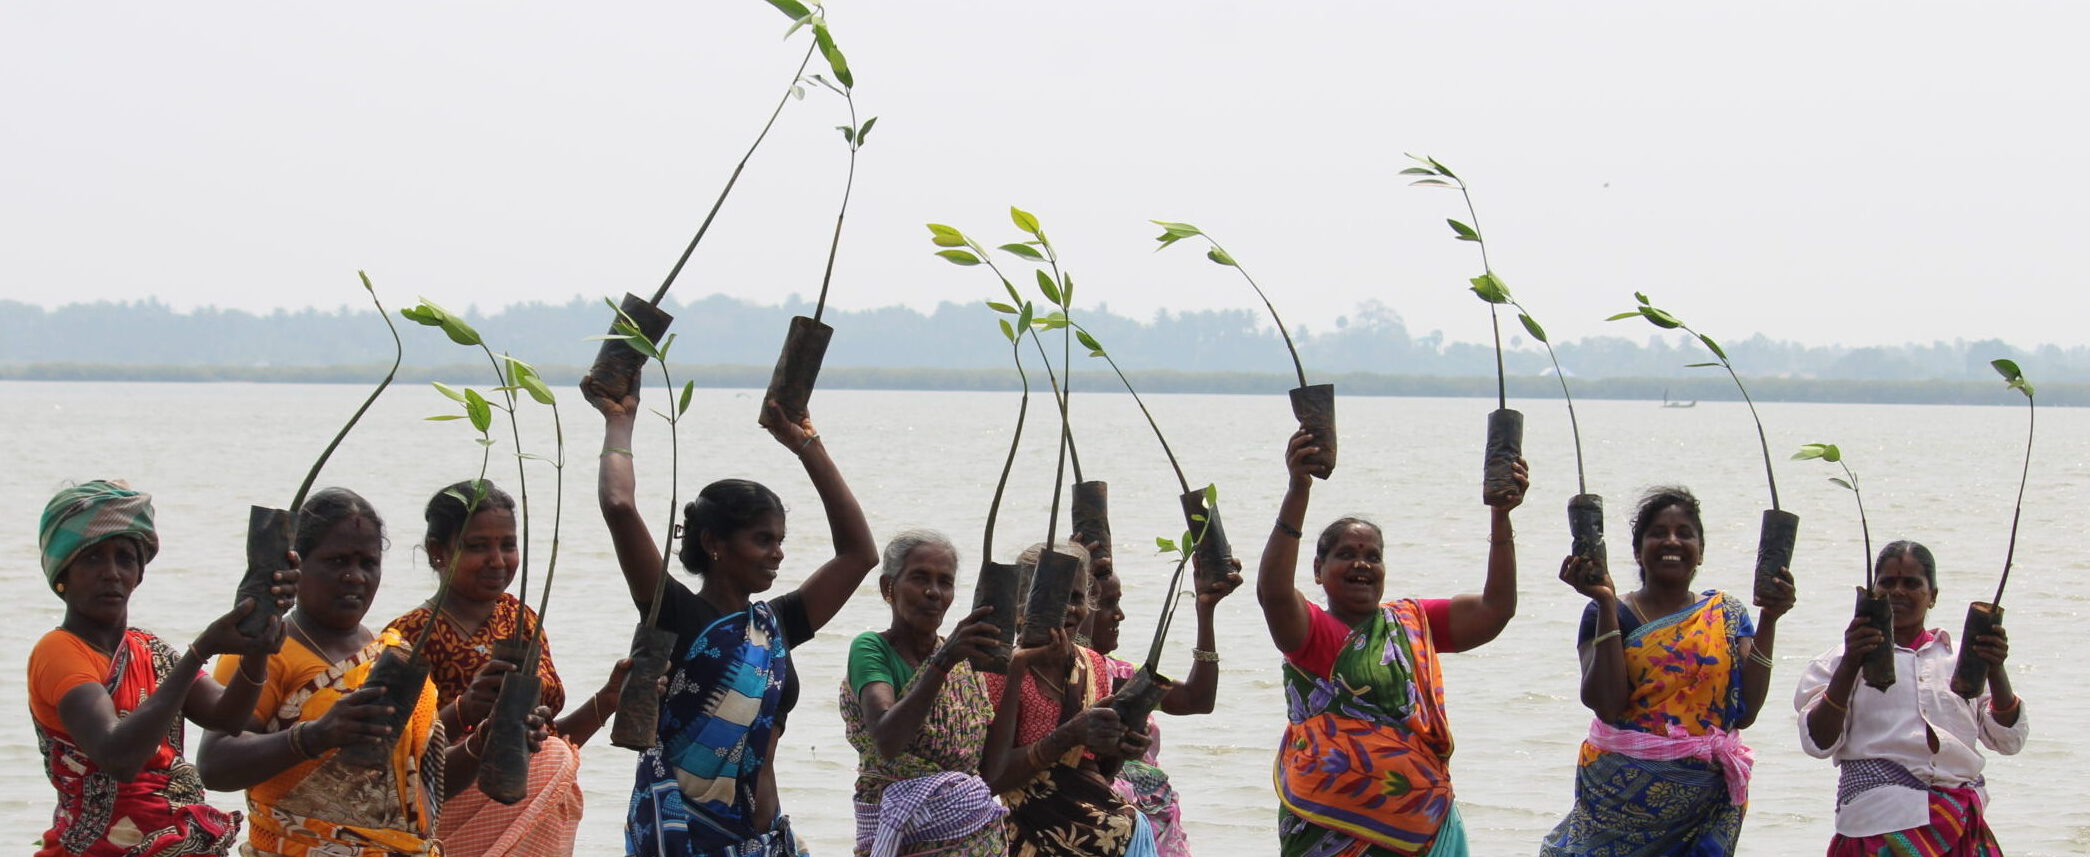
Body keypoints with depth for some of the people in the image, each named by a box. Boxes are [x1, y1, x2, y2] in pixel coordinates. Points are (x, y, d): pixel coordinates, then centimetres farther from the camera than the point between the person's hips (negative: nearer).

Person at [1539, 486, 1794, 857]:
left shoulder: (1727, 614, 8)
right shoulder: (1606, 614, 2)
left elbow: (1746, 711, -3)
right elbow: (1606, 704, -13)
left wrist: (1768, 621, -7)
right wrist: (1606, 605, -14)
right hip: (1622, 795, -2)